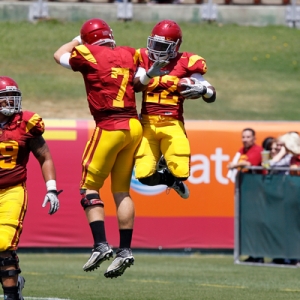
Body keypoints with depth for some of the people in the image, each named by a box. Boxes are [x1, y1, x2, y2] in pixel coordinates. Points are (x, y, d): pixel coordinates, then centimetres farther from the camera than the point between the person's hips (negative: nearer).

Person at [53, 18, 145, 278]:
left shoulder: (88, 55, -3)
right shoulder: (129, 55, 10)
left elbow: (59, 55, 16)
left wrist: (76, 41, 31)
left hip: (110, 127, -6)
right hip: (134, 126, 6)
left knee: (89, 187, 4)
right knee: (122, 190, 11)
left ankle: (101, 245, -8)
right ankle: (125, 250, 9)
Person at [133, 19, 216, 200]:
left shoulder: (185, 63, -1)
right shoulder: (144, 58, 5)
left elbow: (212, 96, -2)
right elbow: (135, 86, -12)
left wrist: (202, 90, -25)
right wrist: (150, 74, -30)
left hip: (172, 125, -1)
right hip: (148, 123, 1)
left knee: (180, 172, -17)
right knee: (144, 176, -10)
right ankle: (170, 179, 27)